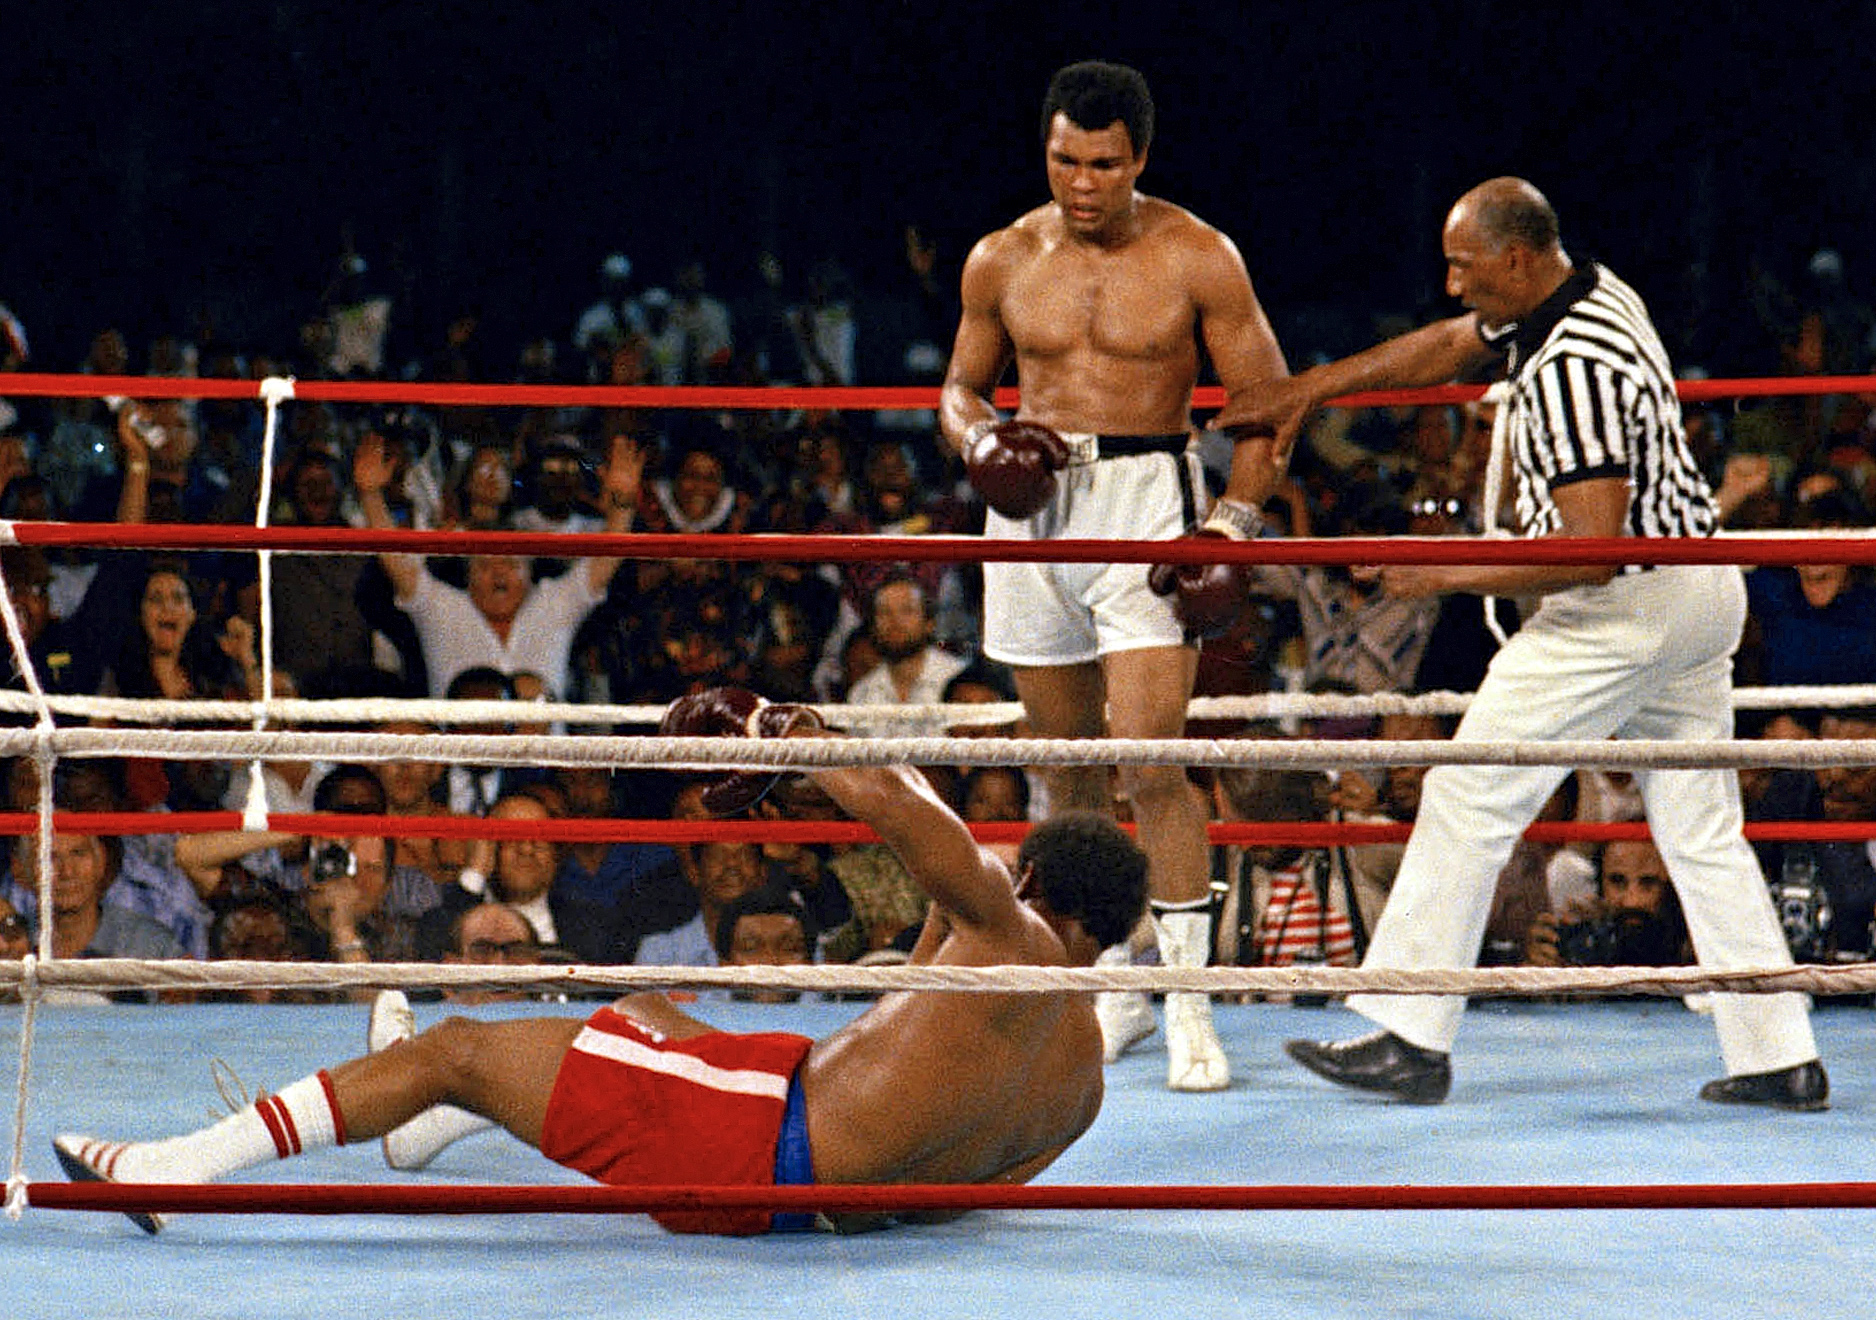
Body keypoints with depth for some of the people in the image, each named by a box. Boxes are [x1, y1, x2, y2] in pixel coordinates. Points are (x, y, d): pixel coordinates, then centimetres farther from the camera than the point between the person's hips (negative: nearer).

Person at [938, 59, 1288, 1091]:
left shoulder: (1196, 259, -3)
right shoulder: (1002, 261, 7)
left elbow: (1266, 398, 2)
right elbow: (961, 386, 19)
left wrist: (1236, 517, -11)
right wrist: (978, 441, -4)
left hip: (1146, 497, -4)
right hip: (1033, 502, 4)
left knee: (1150, 755, -15)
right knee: (1068, 762, 9)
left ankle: (1187, 1001, -11)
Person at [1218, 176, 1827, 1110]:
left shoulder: (1572, 370, -22)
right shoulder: (1591, 294, 8)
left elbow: (1591, 550, -26)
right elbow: (1443, 348, 21)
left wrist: (1447, 575, -17)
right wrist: (1303, 393, 22)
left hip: (1623, 609, -10)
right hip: (1703, 590, 10)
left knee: (1470, 798, -2)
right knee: (1701, 829, 11)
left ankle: (1410, 1039, 0)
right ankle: (1780, 1059, 8)